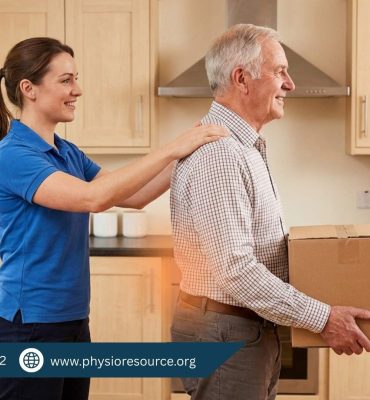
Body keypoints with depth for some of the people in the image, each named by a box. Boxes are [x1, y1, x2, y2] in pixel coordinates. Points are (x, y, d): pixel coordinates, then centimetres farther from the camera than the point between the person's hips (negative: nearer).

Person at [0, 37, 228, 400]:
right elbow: (93, 197, -30)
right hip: (30, 324, -8)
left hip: (73, 319, 8)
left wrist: (190, 153, -4)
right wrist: (172, 149, -27)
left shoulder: (68, 153, 9)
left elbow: (133, 196, 9)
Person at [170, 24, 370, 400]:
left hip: (250, 327, 10)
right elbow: (235, 269, -27)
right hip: (225, 332, -10)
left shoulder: (242, 147, 12)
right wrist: (322, 318, -22)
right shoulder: (217, 153, -22)